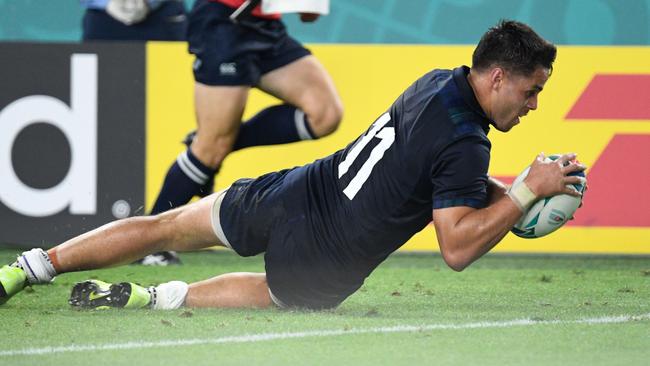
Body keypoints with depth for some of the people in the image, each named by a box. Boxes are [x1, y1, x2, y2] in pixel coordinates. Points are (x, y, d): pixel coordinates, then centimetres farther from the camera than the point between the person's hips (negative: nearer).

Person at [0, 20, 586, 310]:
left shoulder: (437, 82, 3)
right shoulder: (464, 143, -23)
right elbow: (457, 248, -23)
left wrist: (500, 191, 9)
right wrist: (526, 193, -19)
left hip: (286, 197, 6)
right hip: (321, 270, -6)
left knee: (165, 228, 20)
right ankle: (156, 299, 10)